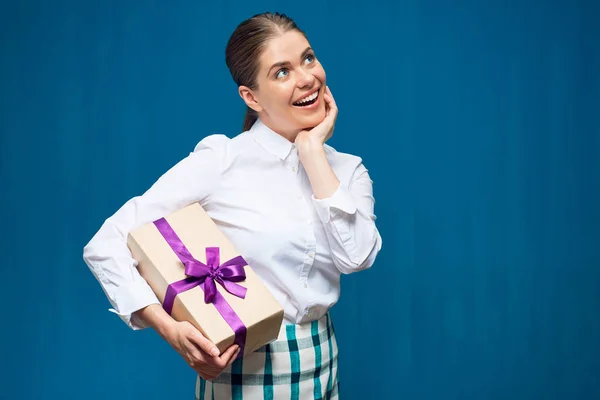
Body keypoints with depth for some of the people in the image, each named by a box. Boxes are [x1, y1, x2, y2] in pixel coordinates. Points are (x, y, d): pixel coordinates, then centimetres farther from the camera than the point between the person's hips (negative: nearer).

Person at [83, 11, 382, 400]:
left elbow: (356, 255, -19)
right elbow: (106, 244, -15)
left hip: (322, 366, 4)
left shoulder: (348, 170, 0)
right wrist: (169, 328, -26)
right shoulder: (221, 160, -13)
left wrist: (312, 149, -15)